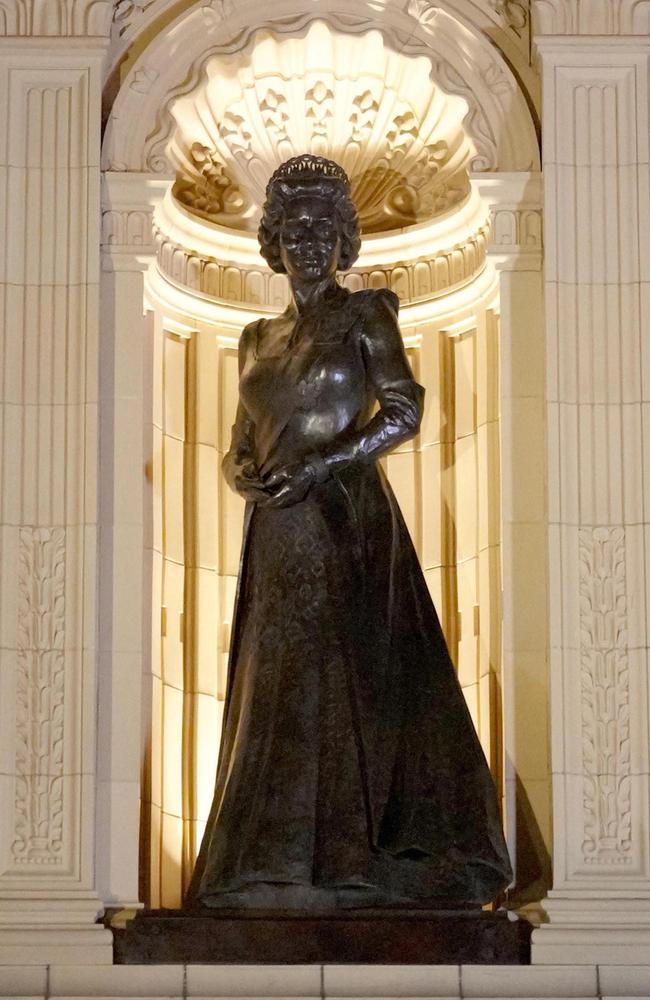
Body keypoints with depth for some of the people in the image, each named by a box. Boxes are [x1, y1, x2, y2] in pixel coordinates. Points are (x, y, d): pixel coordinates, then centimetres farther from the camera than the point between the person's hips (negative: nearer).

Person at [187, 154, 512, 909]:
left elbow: (404, 413, -8)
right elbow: (240, 445, 19)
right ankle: (278, 862, 7)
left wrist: (320, 465, -15)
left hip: (348, 527, -5)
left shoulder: (364, 315, 2)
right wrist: (243, 472, -4)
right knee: (275, 693, 3)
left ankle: (344, 862, -4)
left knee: (345, 685, -7)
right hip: (278, 539, 6)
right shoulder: (259, 339, 18)